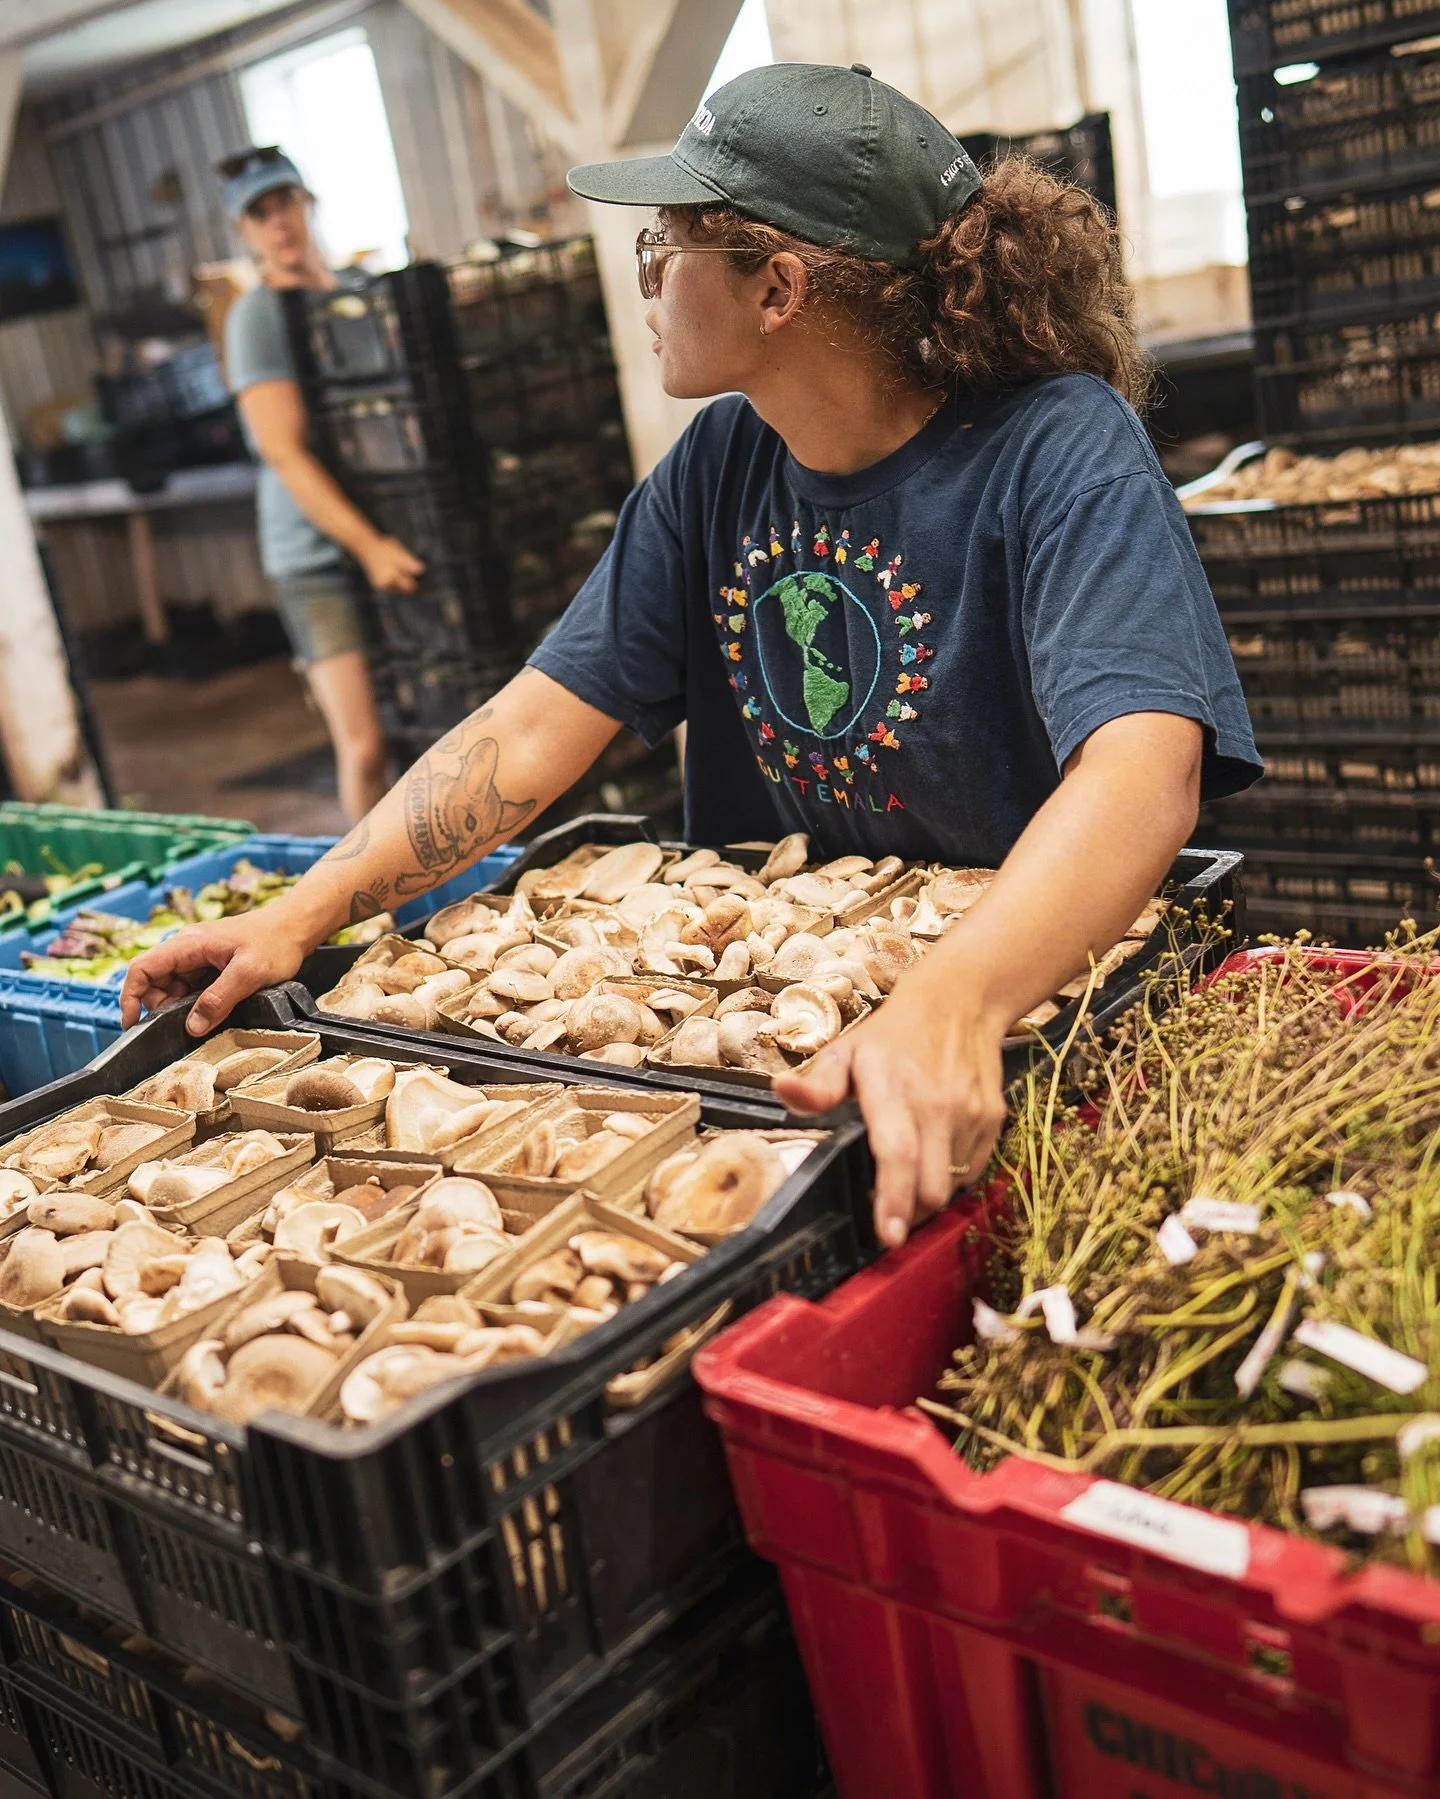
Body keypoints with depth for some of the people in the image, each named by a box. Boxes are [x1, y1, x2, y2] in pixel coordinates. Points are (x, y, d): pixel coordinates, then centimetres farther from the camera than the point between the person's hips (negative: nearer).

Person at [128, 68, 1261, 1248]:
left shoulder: (1060, 453, -16)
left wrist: (952, 1006, -49)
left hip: (1044, 1001, -4)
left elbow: (1145, 774, -31)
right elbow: (538, 725, 0)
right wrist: (300, 917, -10)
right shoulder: (720, 466, 2)